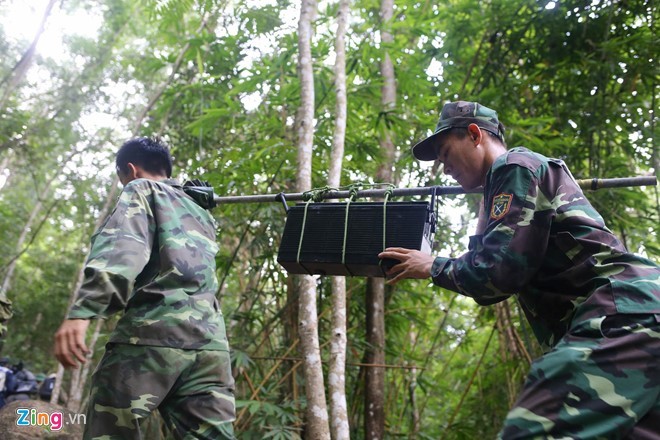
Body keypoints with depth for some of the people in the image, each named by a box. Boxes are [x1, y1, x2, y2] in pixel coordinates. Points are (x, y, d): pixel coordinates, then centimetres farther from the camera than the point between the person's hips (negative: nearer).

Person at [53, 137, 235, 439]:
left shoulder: (142, 190, 12)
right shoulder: (201, 214, 30)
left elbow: (121, 246, -8)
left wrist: (83, 309, -20)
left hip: (153, 333, -6)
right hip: (210, 342, 6)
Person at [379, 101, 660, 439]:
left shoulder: (515, 166, -2)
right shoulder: (518, 174, 29)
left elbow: (499, 270, -11)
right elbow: (506, 273, 30)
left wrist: (434, 268, 4)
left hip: (619, 317, -12)